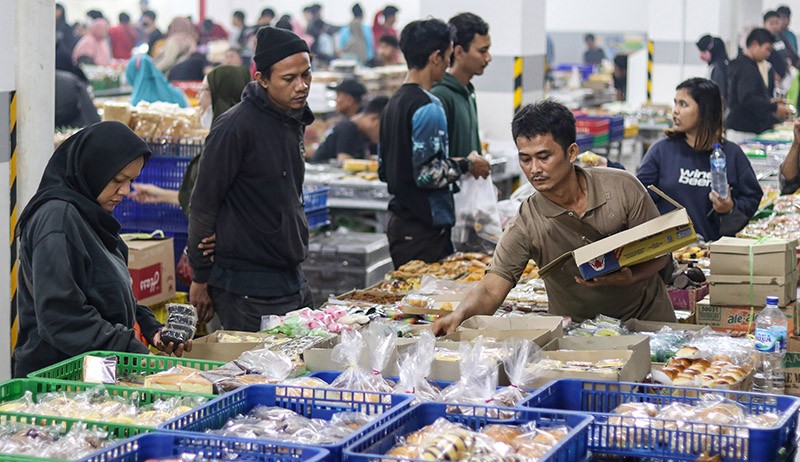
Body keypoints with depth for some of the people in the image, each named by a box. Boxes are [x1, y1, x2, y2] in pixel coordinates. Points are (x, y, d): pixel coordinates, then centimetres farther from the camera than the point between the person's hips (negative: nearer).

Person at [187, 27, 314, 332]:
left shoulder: (294, 120, 10)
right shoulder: (236, 126, -16)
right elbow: (203, 205, -11)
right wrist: (200, 278, -7)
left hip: (293, 280, 8)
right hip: (247, 290, -8)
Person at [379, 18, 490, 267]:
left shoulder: (394, 102, 13)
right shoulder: (428, 108, -16)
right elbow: (427, 174, -22)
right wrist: (466, 165, -8)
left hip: (399, 223, 9)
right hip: (425, 230, -9)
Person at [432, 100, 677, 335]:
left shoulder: (623, 187, -10)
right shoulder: (526, 225, -13)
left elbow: (660, 252, -3)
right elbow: (491, 290, -20)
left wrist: (630, 277, -24)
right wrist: (459, 316, -41)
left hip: (649, 319, 1)